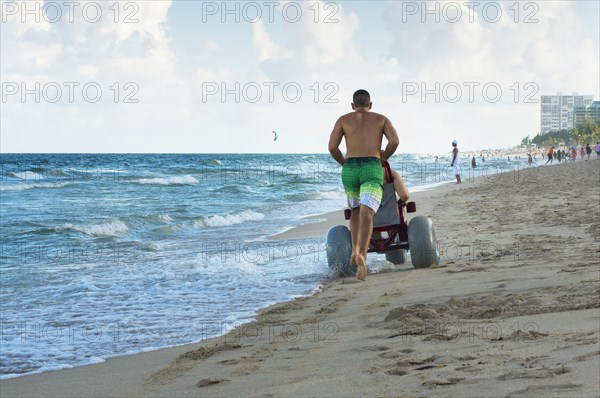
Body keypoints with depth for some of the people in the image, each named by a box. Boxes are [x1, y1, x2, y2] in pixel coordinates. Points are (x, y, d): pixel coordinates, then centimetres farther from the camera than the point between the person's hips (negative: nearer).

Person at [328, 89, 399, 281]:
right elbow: (394, 141, -1)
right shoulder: (381, 119, 16)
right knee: (366, 214, -16)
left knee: (356, 209, 28)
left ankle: (355, 250, 13)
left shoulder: (343, 119, 14)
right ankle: (362, 255, -41)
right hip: (372, 170, -2)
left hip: (350, 170, 2)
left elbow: (332, 147, 2)